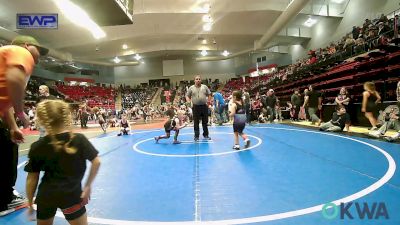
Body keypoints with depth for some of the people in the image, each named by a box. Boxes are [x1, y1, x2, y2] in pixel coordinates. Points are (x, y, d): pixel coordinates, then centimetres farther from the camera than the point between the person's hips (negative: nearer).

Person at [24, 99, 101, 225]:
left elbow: (32, 179, -2)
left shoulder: (37, 147, -8)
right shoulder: (79, 139, -12)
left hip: (45, 196, 2)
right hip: (72, 194, -2)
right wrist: (88, 186, -1)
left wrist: (30, 204, 11)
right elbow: (96, 162, -12)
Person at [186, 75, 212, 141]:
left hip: (204, 106, 2)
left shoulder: (205, 87, 7)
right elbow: (187, 96, 6)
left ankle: (206, 135, 23)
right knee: (196, 122, 2)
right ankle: (196, 136, 13)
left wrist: (209, 101, 0)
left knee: (205, 121, 9)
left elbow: (209, 95, 12)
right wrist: (188, 101, -11)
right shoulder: (191, 88, 3)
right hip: (196, 107, -1)